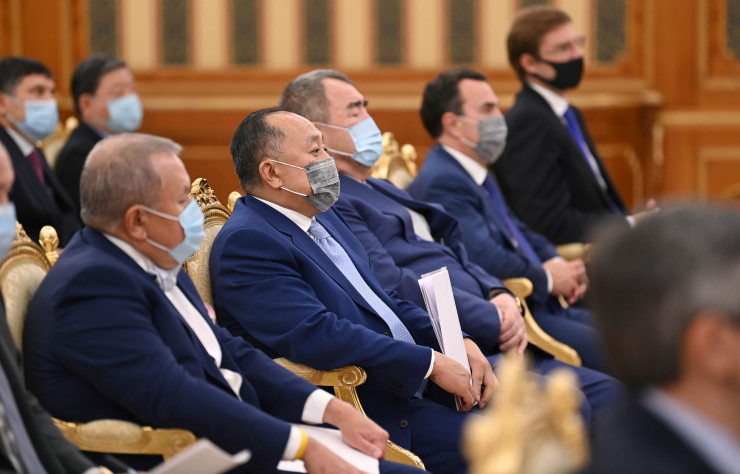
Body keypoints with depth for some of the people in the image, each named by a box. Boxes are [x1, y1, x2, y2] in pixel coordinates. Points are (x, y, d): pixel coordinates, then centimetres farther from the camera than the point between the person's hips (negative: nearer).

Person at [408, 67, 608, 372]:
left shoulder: (477, 176, 19)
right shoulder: (442, 182, -15)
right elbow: (485, 259, -24)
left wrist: (558, 264, 6)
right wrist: (546, 278, -9)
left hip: (542, 305, 11)